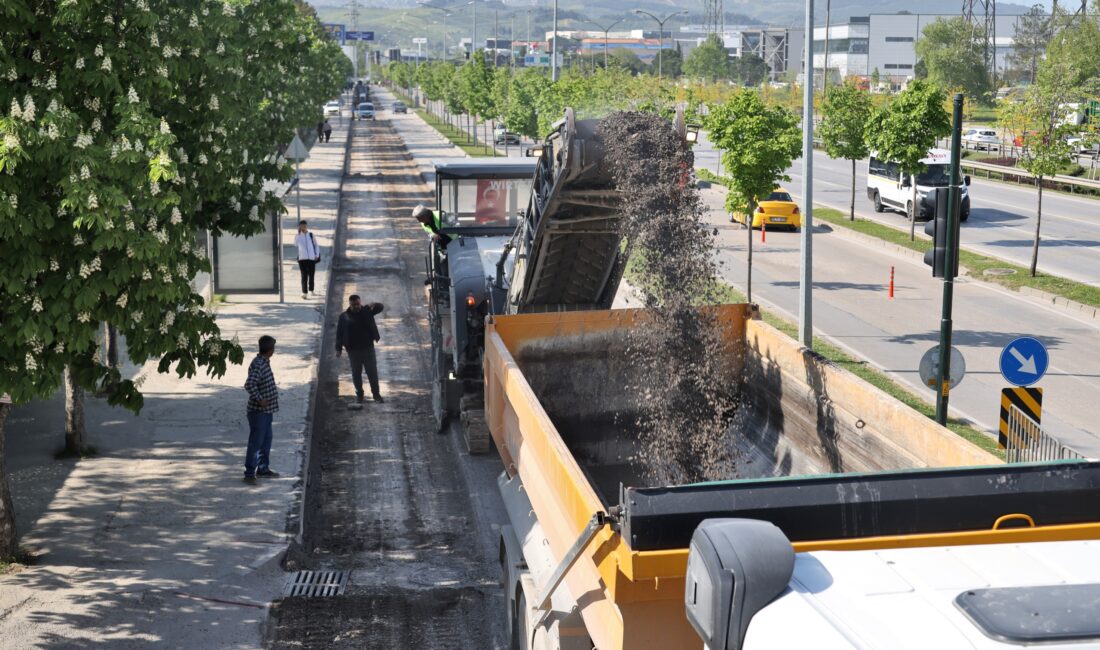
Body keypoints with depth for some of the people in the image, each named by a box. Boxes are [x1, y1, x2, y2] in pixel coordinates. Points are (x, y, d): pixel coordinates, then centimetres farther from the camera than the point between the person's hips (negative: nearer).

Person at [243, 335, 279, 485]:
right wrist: (259, 399, -27)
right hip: (258, 411, -10)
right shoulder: (258, 365, -22)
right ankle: (249, 473, 2)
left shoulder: (264, 362, 9)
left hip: (267, 410, 10)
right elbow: (249, 385, -33)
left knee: (266, 440, 18)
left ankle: (263, 469, 29)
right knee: (256, 441, -4)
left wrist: (273, 391, 16)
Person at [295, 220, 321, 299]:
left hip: (312, 258, 2)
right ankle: (304, 292, -3)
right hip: (302, 259, -2)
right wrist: (299, 233, -20)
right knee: (304, 276, -4)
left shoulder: (311, 235, 5)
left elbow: (316, 245, 11)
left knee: (311, 275, 11)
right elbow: (295, 244, -19)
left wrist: (317, 255, 3)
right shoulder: (298, 236, 0)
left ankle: (311, 290, 30)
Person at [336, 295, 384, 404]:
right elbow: (339, 333, -2)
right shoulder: (344, 317, -4)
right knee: (356, 373, 8)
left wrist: (374, 305, -31)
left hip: (368, 347, 1)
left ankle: (376, 393, 17)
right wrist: (339, 348, -6)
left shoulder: (367, 311, -1)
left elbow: (381, 307, -7)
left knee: (372, 371, 5)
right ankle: (359, 394, 22)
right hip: (353, 350, -1)